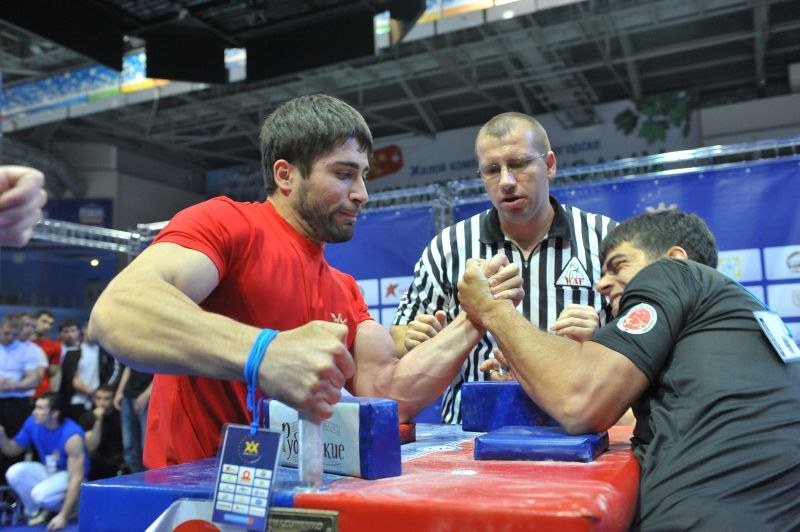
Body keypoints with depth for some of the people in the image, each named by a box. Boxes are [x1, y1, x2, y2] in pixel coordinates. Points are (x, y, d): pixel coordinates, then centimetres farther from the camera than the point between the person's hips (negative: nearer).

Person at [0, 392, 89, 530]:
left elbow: (77, 478, -30)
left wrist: (63, 516, -33)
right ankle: (36, 510, 0)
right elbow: (13, 450, 5)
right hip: (47, 471, 6)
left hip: (69, 475, -6)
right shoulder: (33, 423, -12)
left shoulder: (71, 435, -30)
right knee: (14, 472, -22)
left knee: (41, 494, -34)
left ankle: (70, 507, -2)